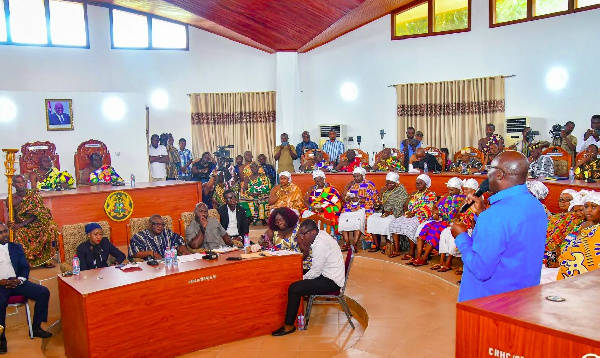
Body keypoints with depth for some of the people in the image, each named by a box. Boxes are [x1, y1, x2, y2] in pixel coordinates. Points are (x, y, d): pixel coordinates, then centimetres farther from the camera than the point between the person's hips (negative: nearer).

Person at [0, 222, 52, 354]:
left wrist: (19, 279, -10)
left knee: (44, 292, -16)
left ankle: (36, 327, -5)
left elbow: (25, 267, 10)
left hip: (16, 282, 4)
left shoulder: (16, 247, 16)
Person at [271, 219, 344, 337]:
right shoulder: (321, 234, 5)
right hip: (329, 275, 11)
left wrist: (302, 278, -7)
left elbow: (315, 272, -19)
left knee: (294, 288, -19)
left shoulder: (320, 246, -25)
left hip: (331, 282, -11)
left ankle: (289, 326, -8)